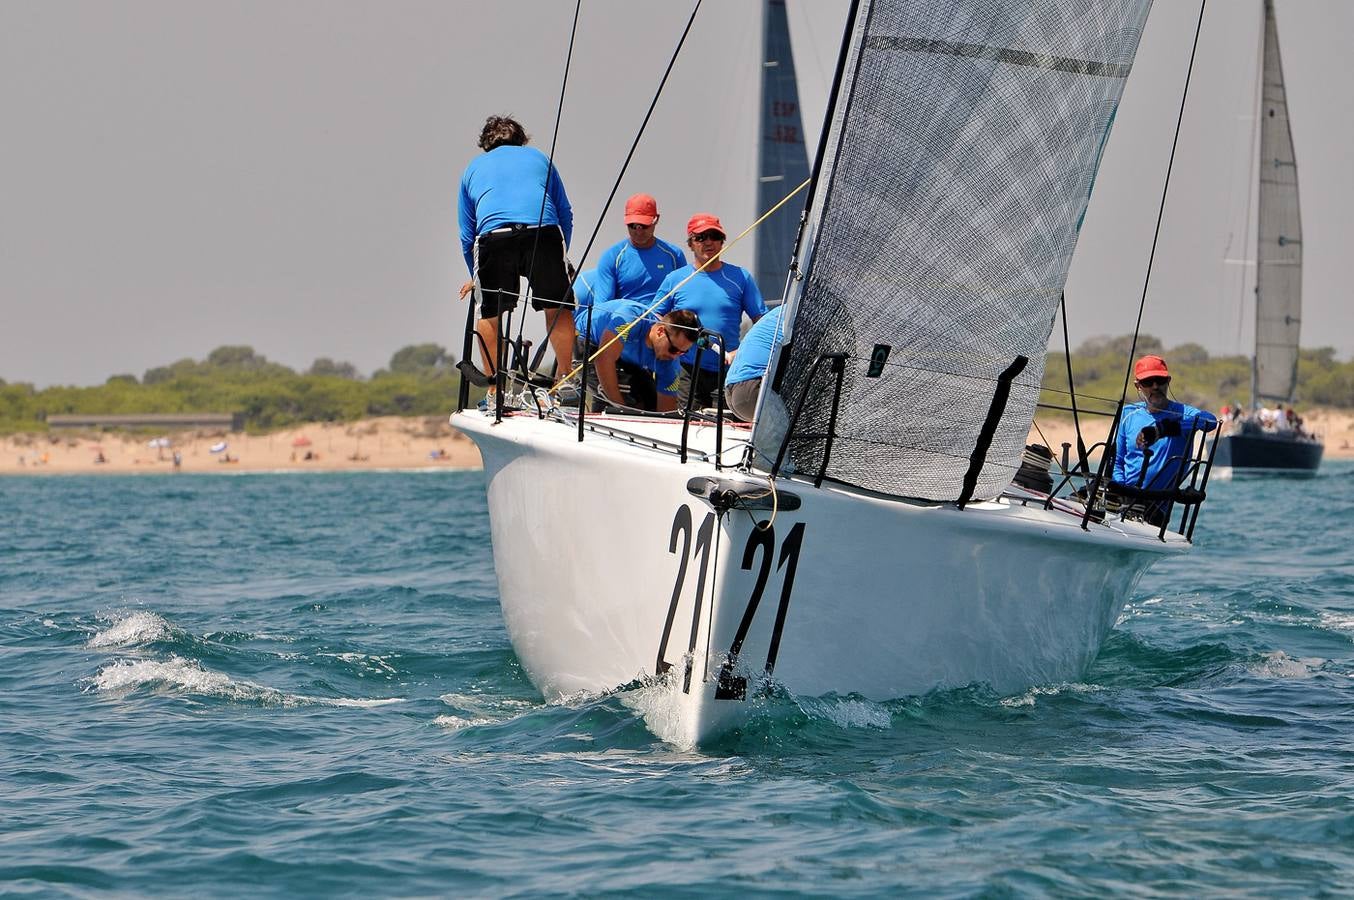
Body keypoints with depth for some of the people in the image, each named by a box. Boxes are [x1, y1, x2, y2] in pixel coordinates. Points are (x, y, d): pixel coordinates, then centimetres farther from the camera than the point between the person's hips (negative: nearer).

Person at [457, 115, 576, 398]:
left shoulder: (473, 168, 30)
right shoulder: (538, 157, 31)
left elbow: (466, 234, 28)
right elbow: (565, 214, 27)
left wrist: (475, 276, 38)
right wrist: (560, 262, 36)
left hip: (493, 234, 0)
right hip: (544, 231, 0)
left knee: (489, 315, 12)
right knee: (557, 309, 11)